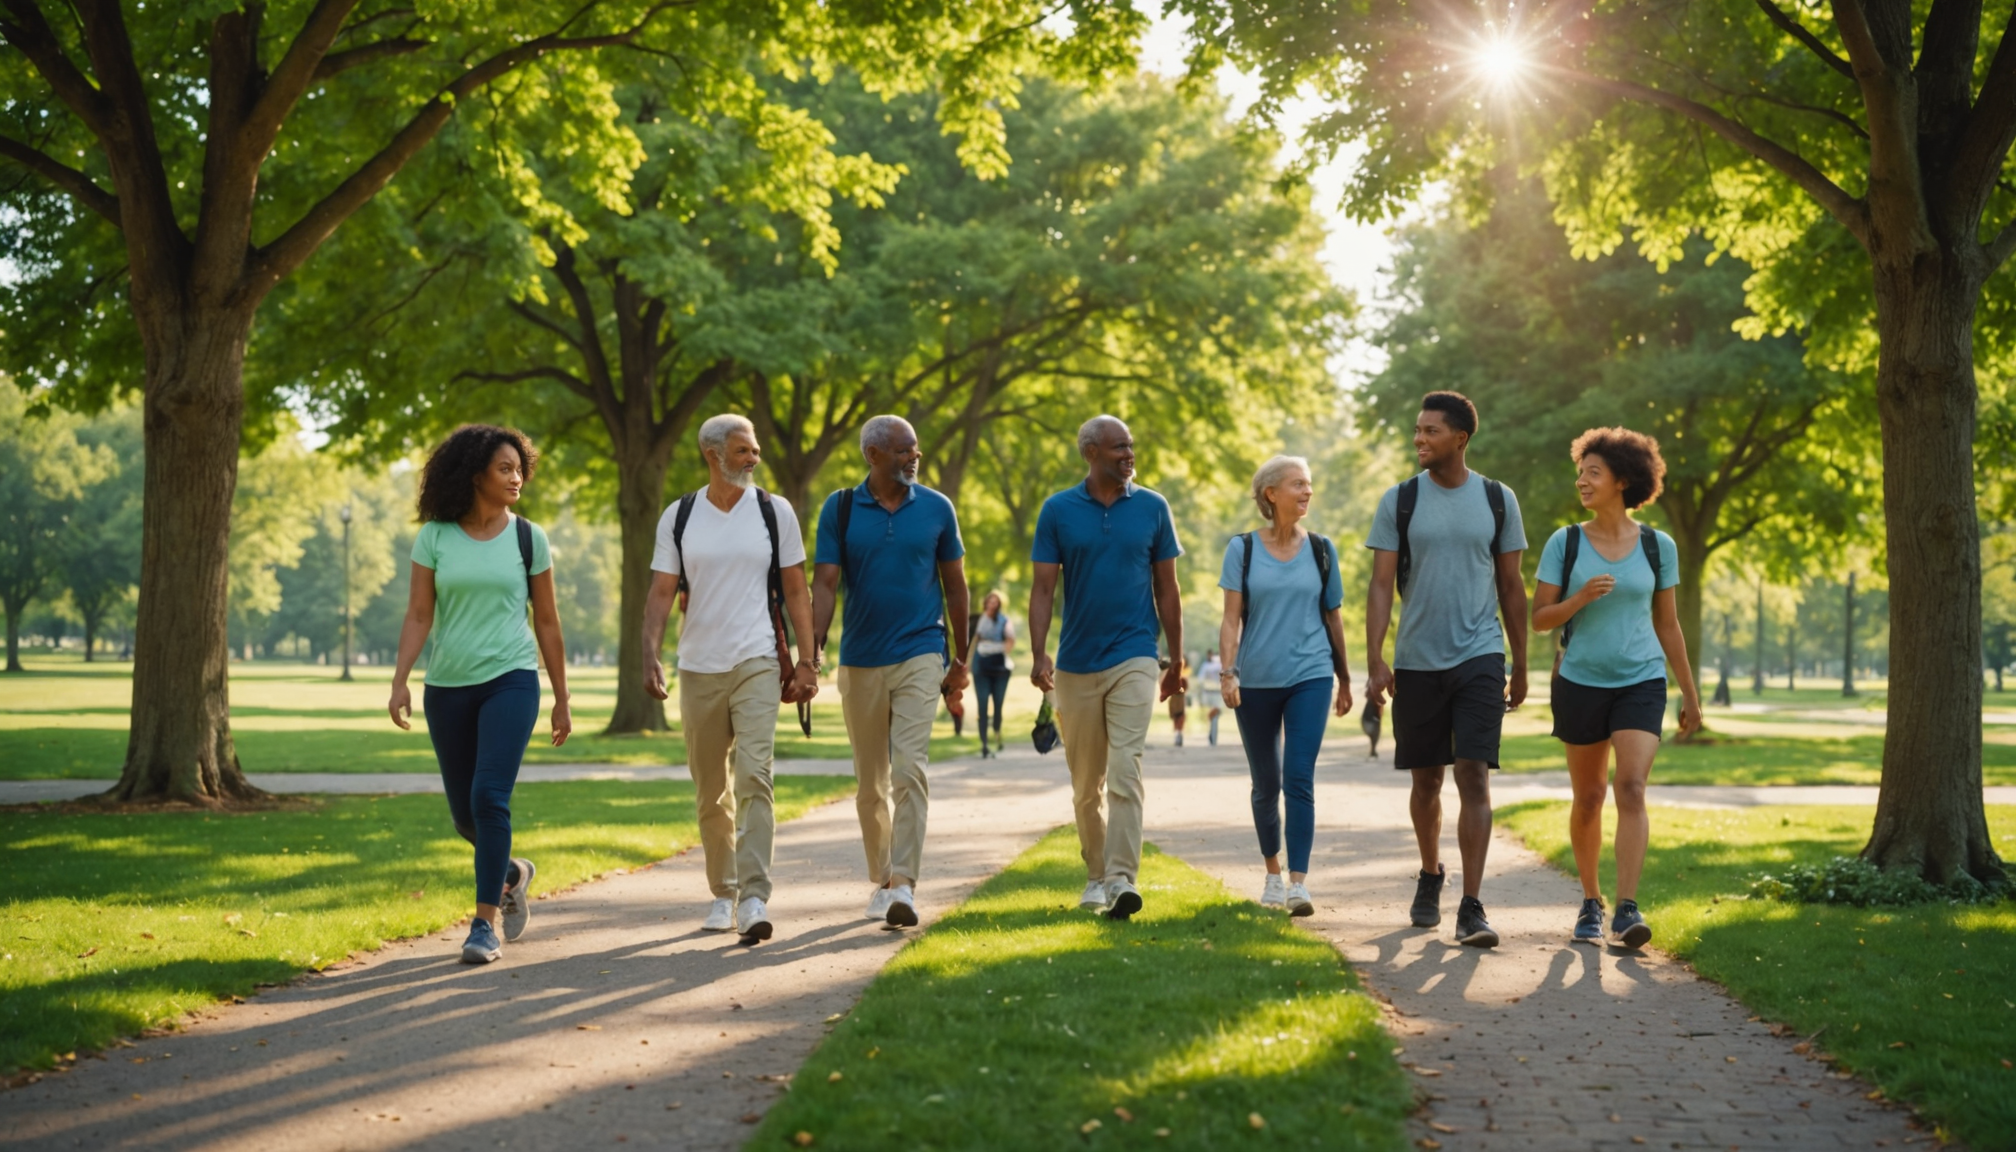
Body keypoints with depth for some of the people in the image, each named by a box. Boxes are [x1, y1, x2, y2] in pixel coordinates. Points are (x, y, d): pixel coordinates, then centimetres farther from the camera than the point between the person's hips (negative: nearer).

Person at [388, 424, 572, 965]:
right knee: (464, 813, 10)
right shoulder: (434, 536, 0)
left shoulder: (528, 537, 1)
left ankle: (486, 924, -10)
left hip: (510, 680, -2)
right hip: (448, 686, 2)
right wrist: (399, 682, -14)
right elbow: (418, 616, -2)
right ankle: (513, 874, 41)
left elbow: (547, 622, 6)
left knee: (490, 797, -18)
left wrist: (562, 700, 8)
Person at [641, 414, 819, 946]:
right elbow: (661, 593, 4)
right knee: (710, 793, 10)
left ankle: (754, 898, -19)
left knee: (753, 776, -17)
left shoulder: (775, 512, 3)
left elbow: (796, 591, 6)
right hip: (698, 666, 2)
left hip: (757, 663, -2)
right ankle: (723, 895, 23)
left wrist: (807, 661, 0)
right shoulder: (678, 517, 5)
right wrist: (650, 657, -10)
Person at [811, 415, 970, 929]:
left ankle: (904, 885, -18)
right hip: (859, 662, 1)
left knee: (908, 769, -16)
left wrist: (961, 660, 12)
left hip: (920, 657, -1)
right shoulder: (840, 510, 1)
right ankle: (881, 880, 25)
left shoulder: (936, 509, 3)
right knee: (870, 783, 10)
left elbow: (955, 584, 10)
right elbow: (824, 584, -3)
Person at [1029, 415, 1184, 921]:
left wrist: (1177, 660, 10)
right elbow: (1043, 588, 0)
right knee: (1086, 783, 11)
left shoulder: (1152, 508, 3)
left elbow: (1167, 588, 9)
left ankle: (1123, 879, -20)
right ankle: (1097, 875, 26)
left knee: (1125, 770, -16)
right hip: (1076, 665, 1)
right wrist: (1038, 655, -12)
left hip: (1133, 659, -1)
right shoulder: (1058, 510, 1)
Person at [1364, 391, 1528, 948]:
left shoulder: (1497, 500, 5)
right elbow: (1381, 585, 0)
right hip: (1417, 661, 1)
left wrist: (1520, 667, 10)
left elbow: (1512, 587, 10)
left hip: (1480, 657, -1)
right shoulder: (1400, 500, 2)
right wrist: (1375, 661, -11)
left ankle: (1471, 909, -12)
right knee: (1426, 781, 12)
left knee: (1474, 778, -11)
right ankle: (1430, 876, 36)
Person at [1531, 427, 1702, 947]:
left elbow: (1667, 624, 10)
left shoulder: (1657, 547, 2)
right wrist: (1580, 598, -19)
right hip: (1580, 683, 1)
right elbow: (1540, 619, 0)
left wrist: (1691, 694, 12)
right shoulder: (1564, 544, 0)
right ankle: (1590, 902, 25)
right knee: (1588, 798, 9)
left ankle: (1626, 910, -20)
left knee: (1631, 789, -16)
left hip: (1641, 683, -1)